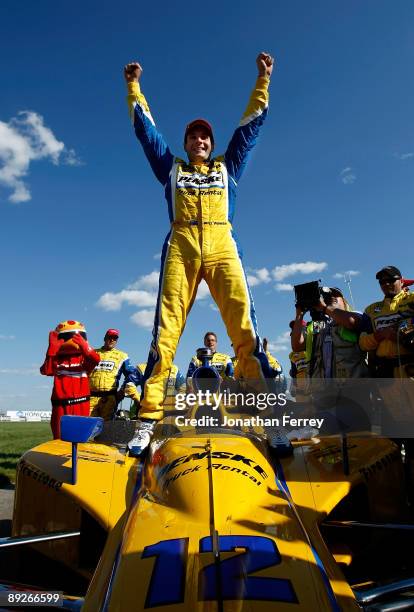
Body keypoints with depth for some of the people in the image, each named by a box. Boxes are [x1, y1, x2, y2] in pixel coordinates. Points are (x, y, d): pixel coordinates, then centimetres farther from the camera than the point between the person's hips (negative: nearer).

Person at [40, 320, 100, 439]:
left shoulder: (84, 357, 3)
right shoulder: (57, 358, 6)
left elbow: (96, 359, -19)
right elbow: (46, 370, -14)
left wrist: (84, 346, -37)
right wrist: (52, 347, -19)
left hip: (80, 404, -1)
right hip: (61, 405, 1)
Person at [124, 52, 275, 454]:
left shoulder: (227, 167, 30)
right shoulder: (172, 167, 29)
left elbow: (251, 123, 33)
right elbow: (145, 128, 33)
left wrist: (263, 80, 35)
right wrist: (133, 87, 37)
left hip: (222, 245, 1)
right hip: (181, 246, 0)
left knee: (244, 325, -15)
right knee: (166, 328, -13)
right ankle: (148, 420, -15)